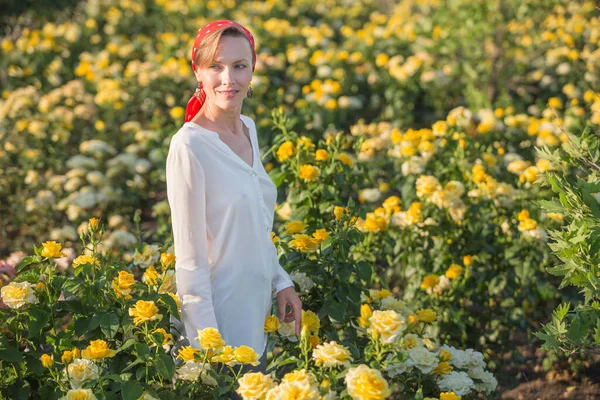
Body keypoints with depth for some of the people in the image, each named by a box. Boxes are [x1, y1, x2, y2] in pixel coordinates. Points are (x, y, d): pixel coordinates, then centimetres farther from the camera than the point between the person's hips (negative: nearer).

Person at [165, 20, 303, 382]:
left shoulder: (248, 128, 4)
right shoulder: (190, 146, -20)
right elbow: (189, 257, -18)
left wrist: (281, 281, 10)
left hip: (256, 317, 8)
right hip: (218, 318, -8)